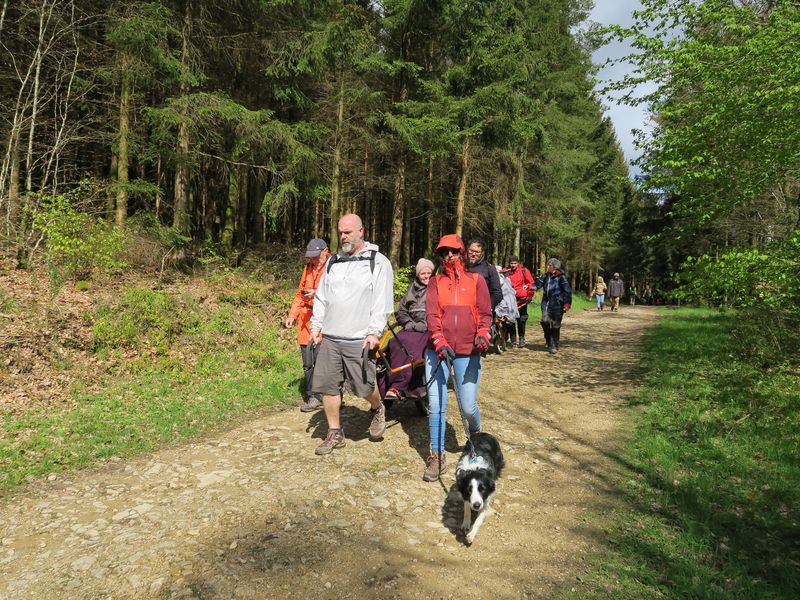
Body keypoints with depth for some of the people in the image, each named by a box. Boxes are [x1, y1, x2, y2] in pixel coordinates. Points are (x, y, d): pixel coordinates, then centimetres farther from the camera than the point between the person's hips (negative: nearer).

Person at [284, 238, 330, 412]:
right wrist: (292, 315, 15)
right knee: (307, 363, 8)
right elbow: (299, 294, 24)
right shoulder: (308, 268, 19)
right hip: (306, 319, 7)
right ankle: (310, 394, 18)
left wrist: (317, 293, -25)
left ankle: (315, 397, 3)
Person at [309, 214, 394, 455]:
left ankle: (378, 410, 33)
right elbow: (321, 297, 18)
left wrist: (374, 332, -14)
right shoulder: (333, 261, 15)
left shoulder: (378, 262, -1)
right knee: (327, 386, 6)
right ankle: (335, 433, 21)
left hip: (358, 340, -5)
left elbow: (382, 301, -7)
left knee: (363, 386, -1)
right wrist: (316, 326, 9)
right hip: (329, 338, 5)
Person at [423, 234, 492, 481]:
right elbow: (432, 314, -2)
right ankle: (437, 456, 14)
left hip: (467, 352, -1)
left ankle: (475, 433, 34)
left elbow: (485, 313, 5)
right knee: (435, 405, -1)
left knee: (468, 407, -1)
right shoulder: (436, 282, 10)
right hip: (438, 350, 1)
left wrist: (482, 335, -15)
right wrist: (439, 342, -18)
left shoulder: (476, 280, 8)